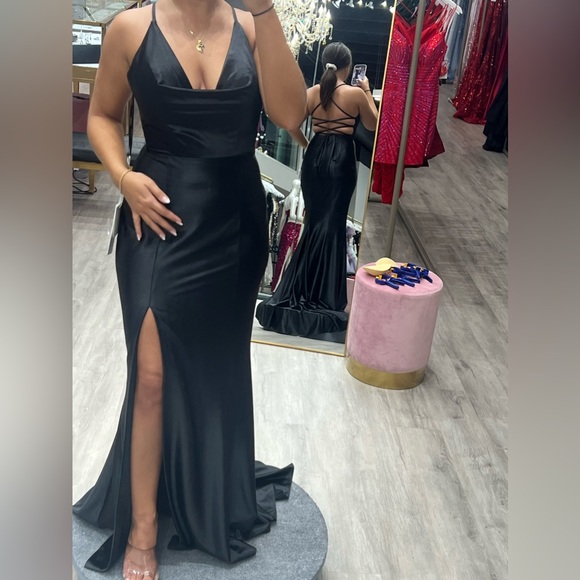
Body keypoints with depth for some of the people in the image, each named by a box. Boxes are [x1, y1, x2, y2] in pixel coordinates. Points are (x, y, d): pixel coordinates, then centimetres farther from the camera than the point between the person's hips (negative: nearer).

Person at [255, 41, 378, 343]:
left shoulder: (312, 92, 3)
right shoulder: (356, 93, -5)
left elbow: (292, 124, 0)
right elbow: (372, 125, 7)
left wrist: (307, 145, 14)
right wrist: (368, 92, 15)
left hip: (315, 155, 4)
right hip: (341, 158, -4)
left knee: (313, 220, 13)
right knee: (332, 223, 0)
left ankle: (300, 289, 17)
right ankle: (322, 296, 3)